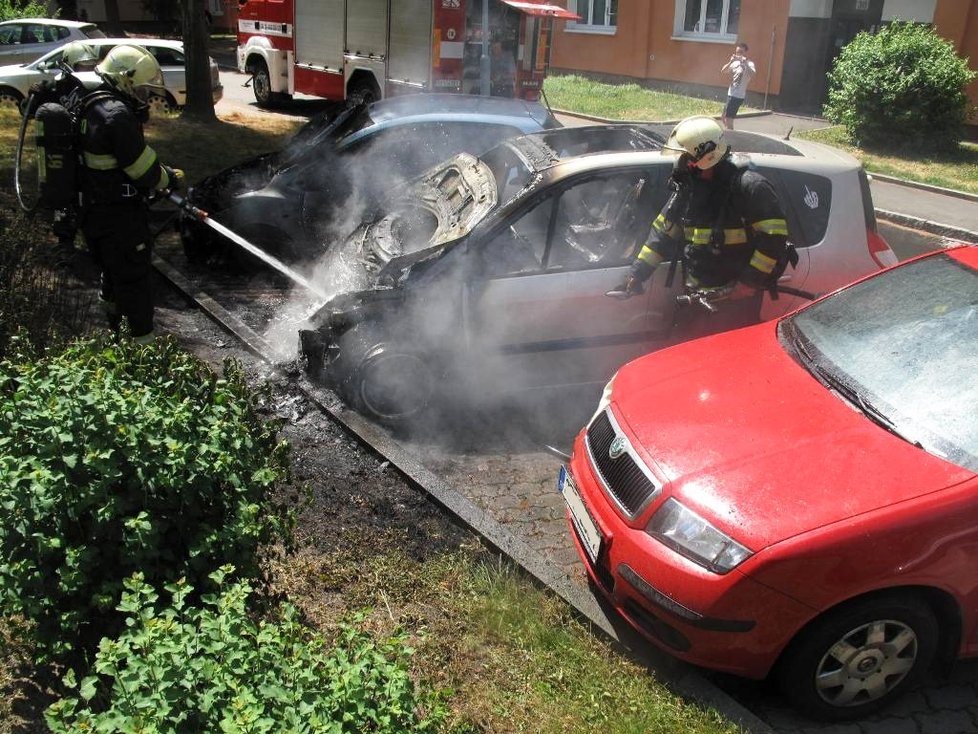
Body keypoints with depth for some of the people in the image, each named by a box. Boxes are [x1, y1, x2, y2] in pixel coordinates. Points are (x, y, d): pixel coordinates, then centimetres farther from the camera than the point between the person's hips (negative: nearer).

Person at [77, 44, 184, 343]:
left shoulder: (94, 106, 11)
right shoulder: (117, 114, -22)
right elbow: (142, 168, -19)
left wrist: (161, 173, 6)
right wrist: (169, 178, -1)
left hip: (94, 211, 10)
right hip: (119, 217, -10)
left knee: (114, 273, 23)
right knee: (135, 277, -1)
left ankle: (111, 326, 39)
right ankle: (142, 340, 6)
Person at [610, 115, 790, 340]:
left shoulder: (748, 186, -17)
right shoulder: (688, 186, 5)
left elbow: (774, 235, -20)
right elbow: (663, 231, 13)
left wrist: (749, 283, -21)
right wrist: (637, 274, 8)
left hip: (737, 296, -7)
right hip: (700, 294, 7)